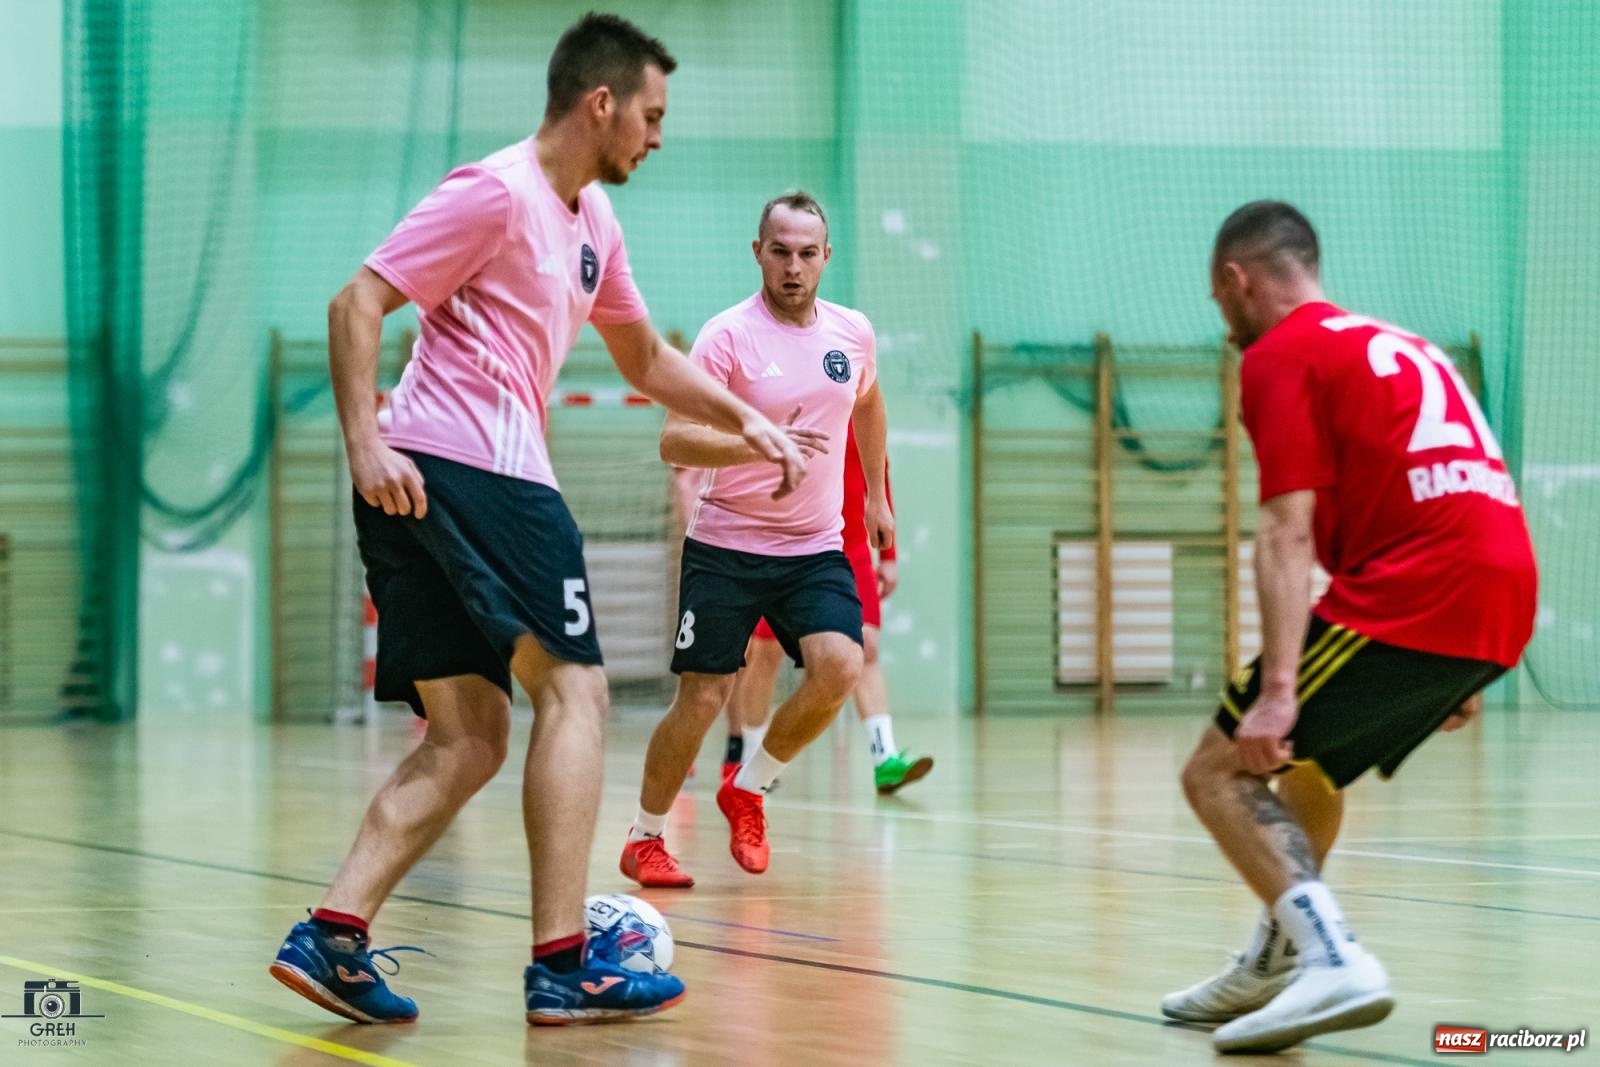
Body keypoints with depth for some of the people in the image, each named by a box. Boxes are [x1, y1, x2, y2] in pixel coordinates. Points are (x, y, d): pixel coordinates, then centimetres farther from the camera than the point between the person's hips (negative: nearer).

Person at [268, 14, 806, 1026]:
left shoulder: (592, 219, 21)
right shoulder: (498, 191, -8)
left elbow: (644, 356, 34)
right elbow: (356, 304, -12)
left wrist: (744, 420, 26)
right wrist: (365, 441, -21)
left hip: (418, 486, 9)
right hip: (463, 464, -9)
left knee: (469, 739, 6)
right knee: (574, 686, -7)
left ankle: (331, 937, -3)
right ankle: (563, 963, -8)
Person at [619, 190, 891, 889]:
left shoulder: (853, 333, 4)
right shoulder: (727, 335, -11)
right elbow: (674, 441, -20)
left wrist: (877, 496, 30)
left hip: (816, 549, 4)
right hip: (726, 547, -4)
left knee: (840, 668, -19)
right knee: (701, 698, -4)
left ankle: (748, 789, 5)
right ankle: (644, 839, 17)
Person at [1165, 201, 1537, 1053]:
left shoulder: (1281, 355, 2)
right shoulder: (1401, 346, 27)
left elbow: (1287, 533, -11)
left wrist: (1277, 689, -18)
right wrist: (1458, 677, 33)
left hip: (1410, 599, -9)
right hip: (1503, 599, 9)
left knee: (1220, 773, -3)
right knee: (1310, 759, 29)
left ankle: (1333, 960, -20)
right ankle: (1276, 965, 34)